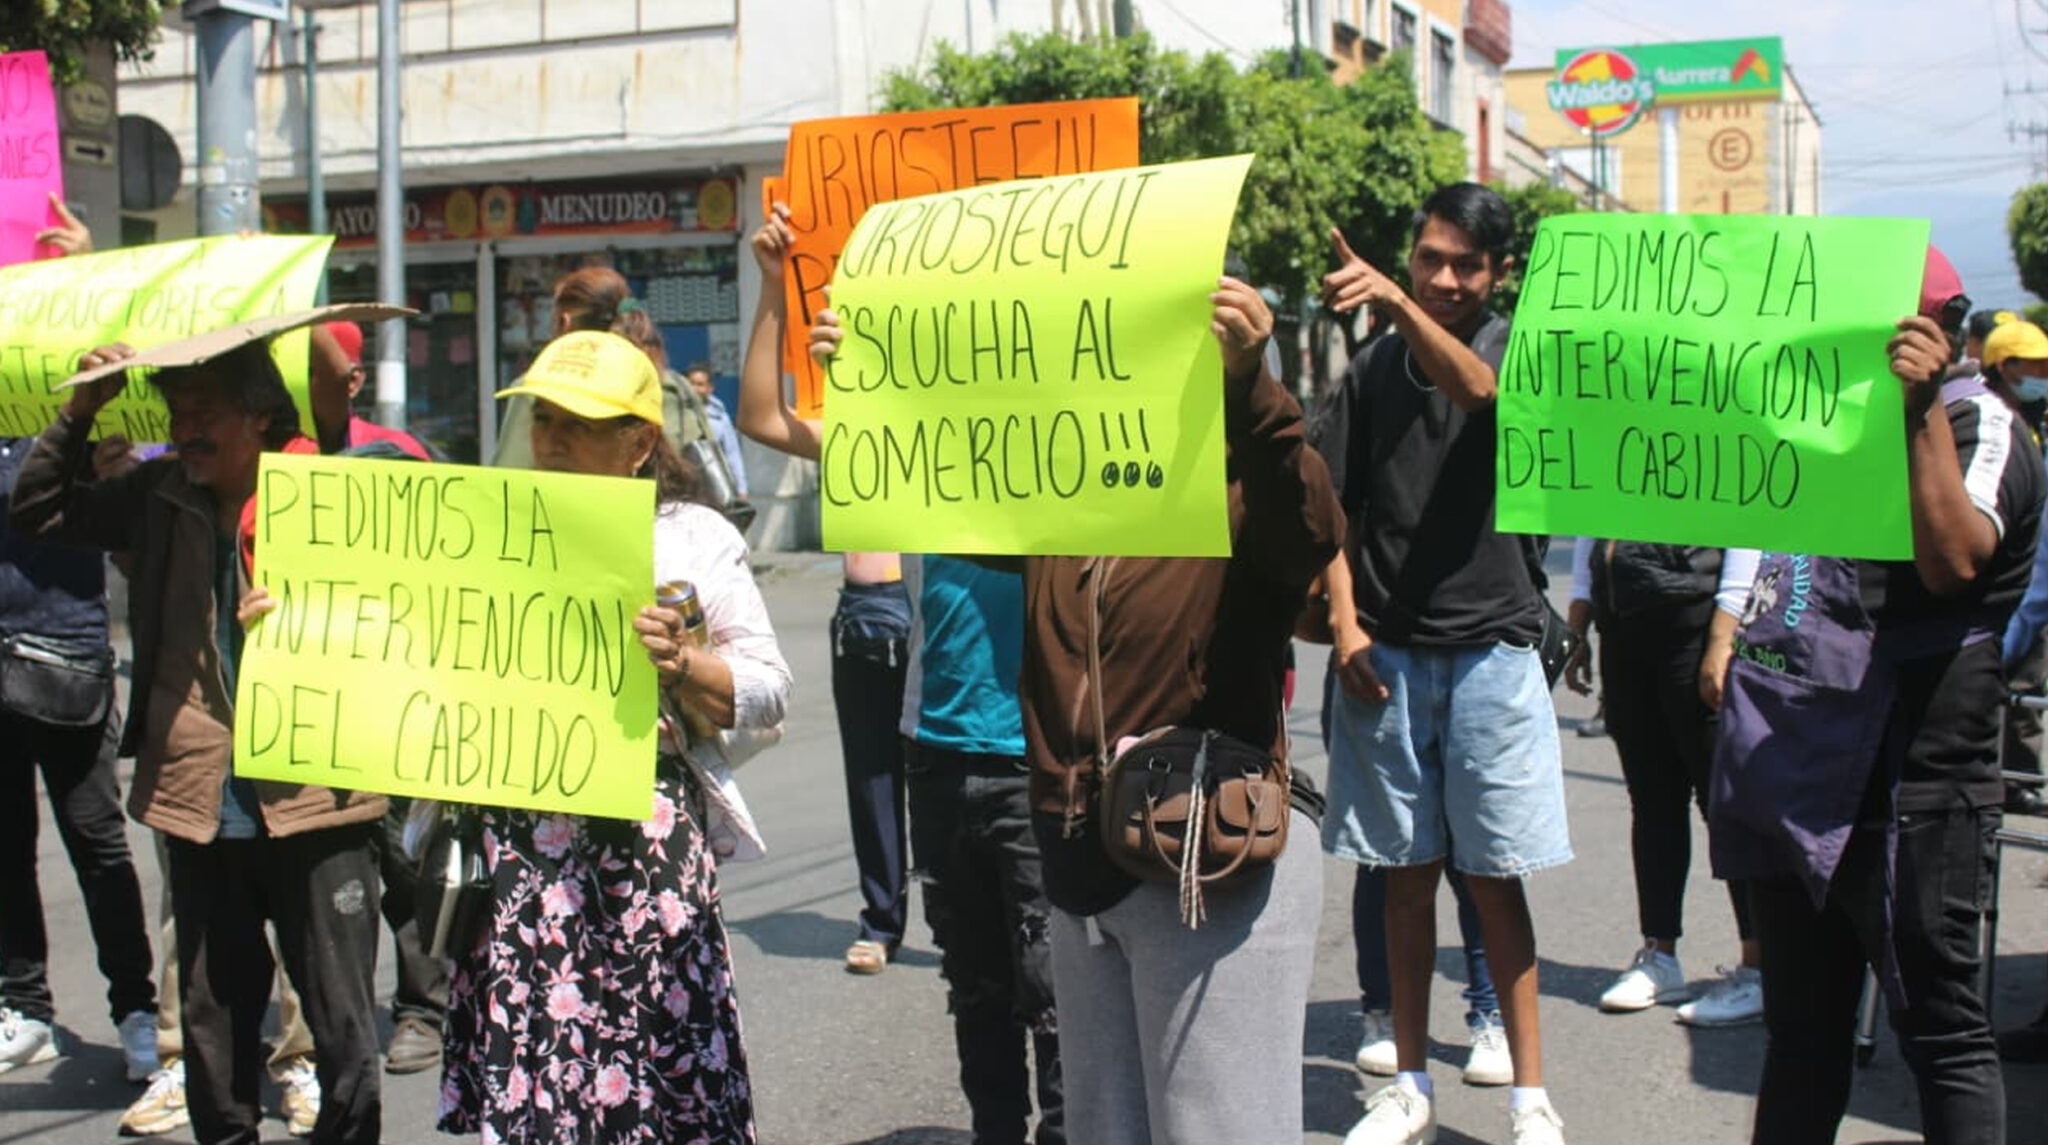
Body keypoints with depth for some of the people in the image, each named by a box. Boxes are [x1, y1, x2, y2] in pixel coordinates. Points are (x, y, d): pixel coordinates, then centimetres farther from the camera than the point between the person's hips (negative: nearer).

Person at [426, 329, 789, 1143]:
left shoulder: (694, 539, 7)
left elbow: (768, 691, 4)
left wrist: (681, 665, -14)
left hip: (644, 844, -2)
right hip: (515, 842, 3)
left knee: (654, 1077, -3)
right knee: (522, 1078, 1)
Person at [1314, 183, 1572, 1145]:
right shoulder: (1372, 371, 8)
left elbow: (1478, 387, -25)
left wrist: (1395, 302, -39)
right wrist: (1344, 624, -4)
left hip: (1490, 651, -2)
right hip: (1386, 656, 3)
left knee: (1493, 876, 2)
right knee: (1408, 875, 10)